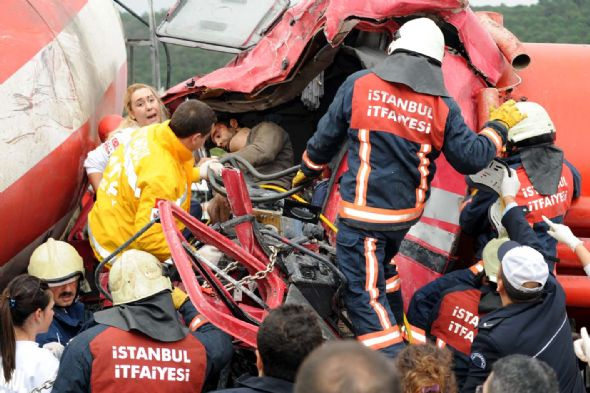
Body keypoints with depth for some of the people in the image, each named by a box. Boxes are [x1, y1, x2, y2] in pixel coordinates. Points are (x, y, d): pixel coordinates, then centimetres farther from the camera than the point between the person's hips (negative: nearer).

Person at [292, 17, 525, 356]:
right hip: (407, 211, 5)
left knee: (363, 291, -2)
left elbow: (327, 136, 4)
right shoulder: (443, 107, -3)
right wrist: (499, 126, 20)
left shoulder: (360, 85, -7)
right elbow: (472, 159, 3)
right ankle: (398, 320, 40)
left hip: (363, 211, -5)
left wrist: (309, 169, 23)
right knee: (381, 266, 32)